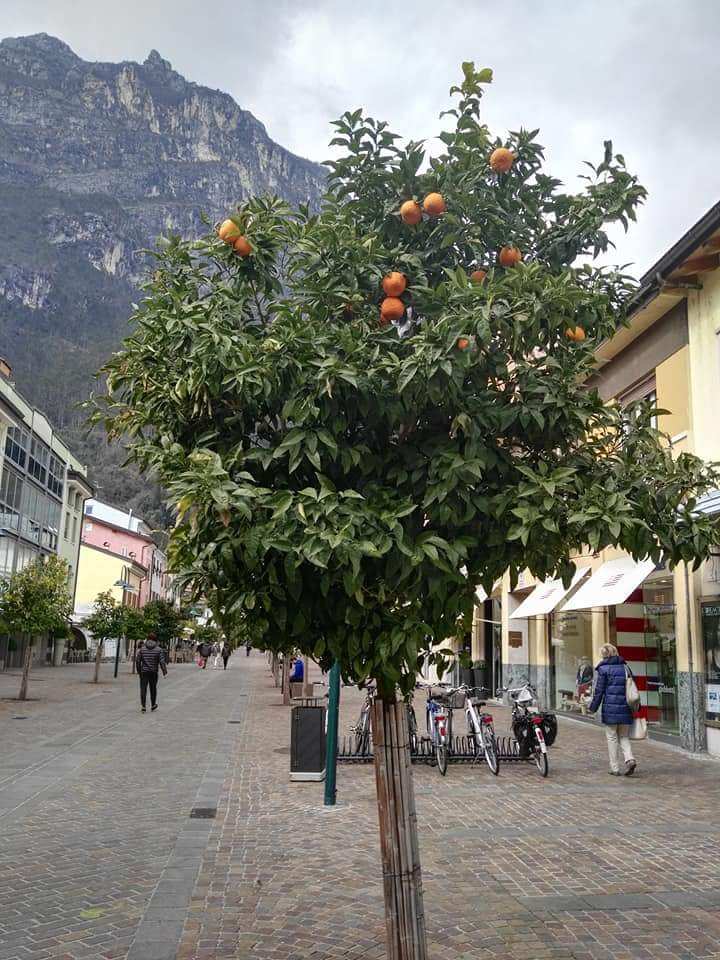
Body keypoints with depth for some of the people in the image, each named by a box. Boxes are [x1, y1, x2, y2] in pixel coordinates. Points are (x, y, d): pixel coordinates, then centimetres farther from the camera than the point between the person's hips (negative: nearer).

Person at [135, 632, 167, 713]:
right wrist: (165, 672, -3)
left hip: (143, 672, 0)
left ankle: (143, 706, -11)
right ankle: (153, 705, 27)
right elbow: (162, 662, -10)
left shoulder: (142, 648, 0)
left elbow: (137, 660, 2)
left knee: (143, 689, 1)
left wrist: (139, 670, 14)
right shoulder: (158, 649, -5)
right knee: (153, 688, 14)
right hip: (153, 672, 0)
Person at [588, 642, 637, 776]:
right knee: (624, 737, 14)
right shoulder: (624, 667, 10)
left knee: (612, 737, 6)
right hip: (625, 708, 4)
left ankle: (615, 768, 7)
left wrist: (593, 707, 2)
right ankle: (629, 759, -9)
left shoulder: (603, 668, -5)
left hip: (610, 708, -4)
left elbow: (599, 690, -6)